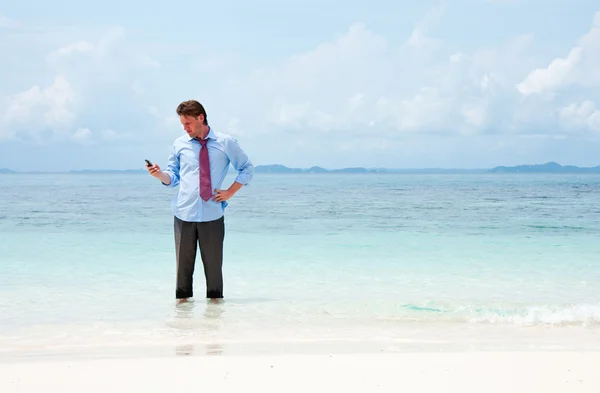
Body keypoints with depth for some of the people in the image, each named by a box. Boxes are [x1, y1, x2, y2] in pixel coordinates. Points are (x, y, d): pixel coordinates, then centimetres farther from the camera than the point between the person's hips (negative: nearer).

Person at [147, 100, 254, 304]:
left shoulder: (226, 142, 2)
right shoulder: (179, 144, 7)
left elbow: (247, 168, 11)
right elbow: (173, 177, 10)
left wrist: (230, 192, 1)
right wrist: (159, 174, -11)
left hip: (212, 214, -1)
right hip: (184, 213, 1)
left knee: (213, 261, 4)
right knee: (184, 260, 4)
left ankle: (215, 297, 16)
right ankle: (183, 297, 15)